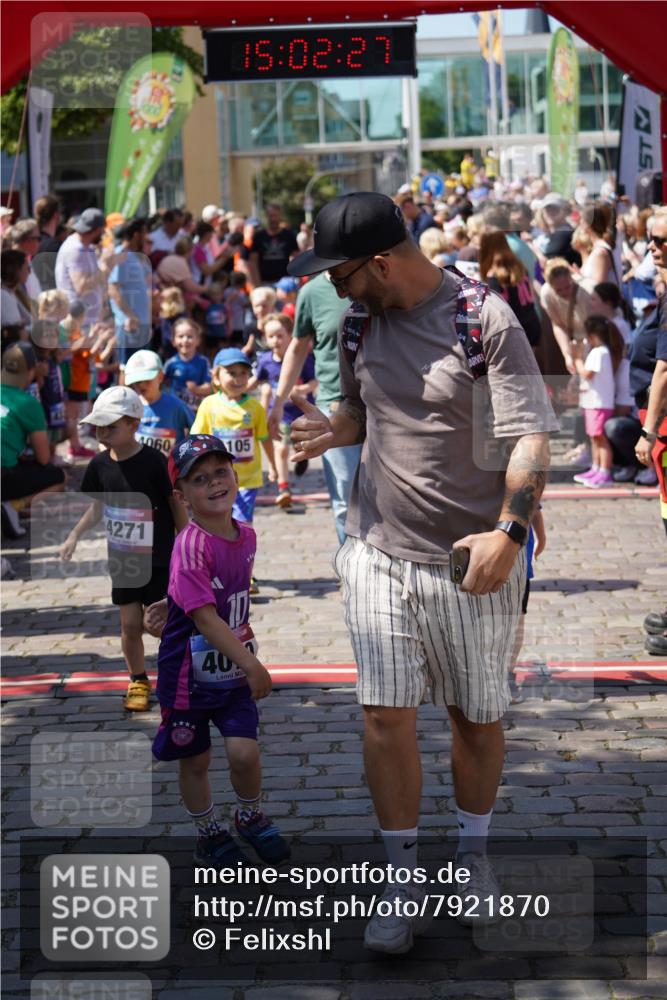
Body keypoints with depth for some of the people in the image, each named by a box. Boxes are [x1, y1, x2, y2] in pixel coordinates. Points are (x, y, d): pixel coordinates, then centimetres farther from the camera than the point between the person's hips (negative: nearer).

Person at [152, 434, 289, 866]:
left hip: (234, 669, 4)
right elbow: (204, 617, -26)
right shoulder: (190, 545, -22)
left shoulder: (246, 535, -1)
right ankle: (210, 834, 32)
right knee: (195, 761, 10)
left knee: (245, 752, -6)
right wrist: (252, 665, -26)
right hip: (190, 673, -4)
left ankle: (251, 818, 22)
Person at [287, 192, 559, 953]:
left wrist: (510, 530, -29)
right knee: (385, 715, -2)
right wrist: (334, 430, -5)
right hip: (379, 552, 4)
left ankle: (472, 855, 33)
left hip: (474, 560, -3)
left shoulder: (484, 319, -13)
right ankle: (403, 884, 9)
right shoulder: (357, 323, 4)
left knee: (477, 715, 11)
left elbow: (530, 435, -15)